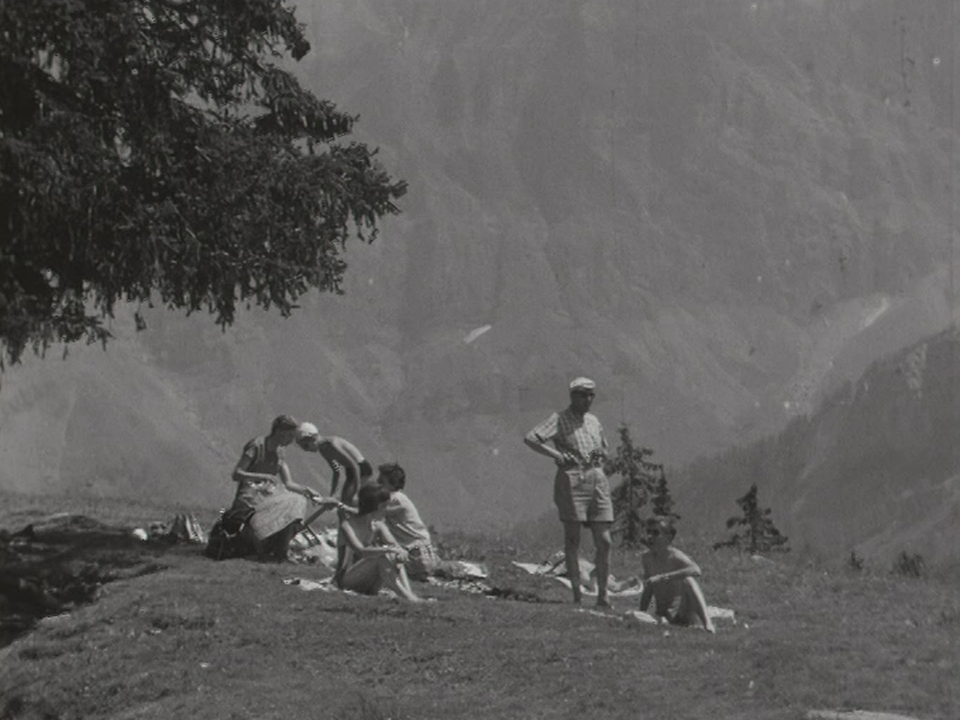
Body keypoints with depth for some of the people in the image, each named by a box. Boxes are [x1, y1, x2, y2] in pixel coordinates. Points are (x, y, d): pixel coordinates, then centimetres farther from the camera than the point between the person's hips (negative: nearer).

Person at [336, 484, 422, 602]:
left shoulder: (378, 525, 7)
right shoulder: (348, 524, -14)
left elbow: (394, 544, -6)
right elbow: (360, 551, -30)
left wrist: (401, 552, -31)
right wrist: (388, 550, -38)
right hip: (346, 579, -6)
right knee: (380, 555, -28)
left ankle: (408, 591, -32)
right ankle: (406, 596, -37)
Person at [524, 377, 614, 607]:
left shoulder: (593, 421, 18)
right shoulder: (559, 419, 0)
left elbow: (604, 448, 34)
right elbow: (530, 438, -11)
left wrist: (600, 454, 10)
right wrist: (556, 454, -17)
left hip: (597, 480, 6)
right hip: (571, 480, -6)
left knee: (604, 541, 0)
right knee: (572, 539, -4)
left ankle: (602, 595, 4)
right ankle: (576, 595, -4)